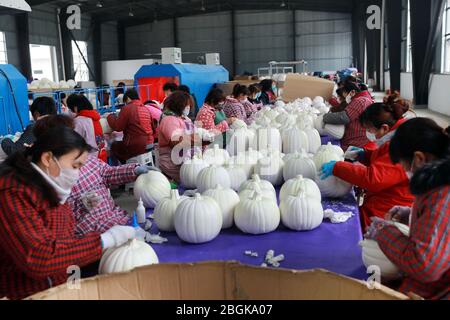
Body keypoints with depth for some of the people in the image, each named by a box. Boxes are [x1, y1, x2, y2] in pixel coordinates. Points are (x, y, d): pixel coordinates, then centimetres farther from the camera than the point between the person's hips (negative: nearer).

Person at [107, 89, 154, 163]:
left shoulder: (127, 108, -9)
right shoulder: (146, 109, 11)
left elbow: (117, 127, -8)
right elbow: (153, 127, 17)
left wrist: (110, 116, 8)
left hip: (136, 146, -8)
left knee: (114, 146, 13)